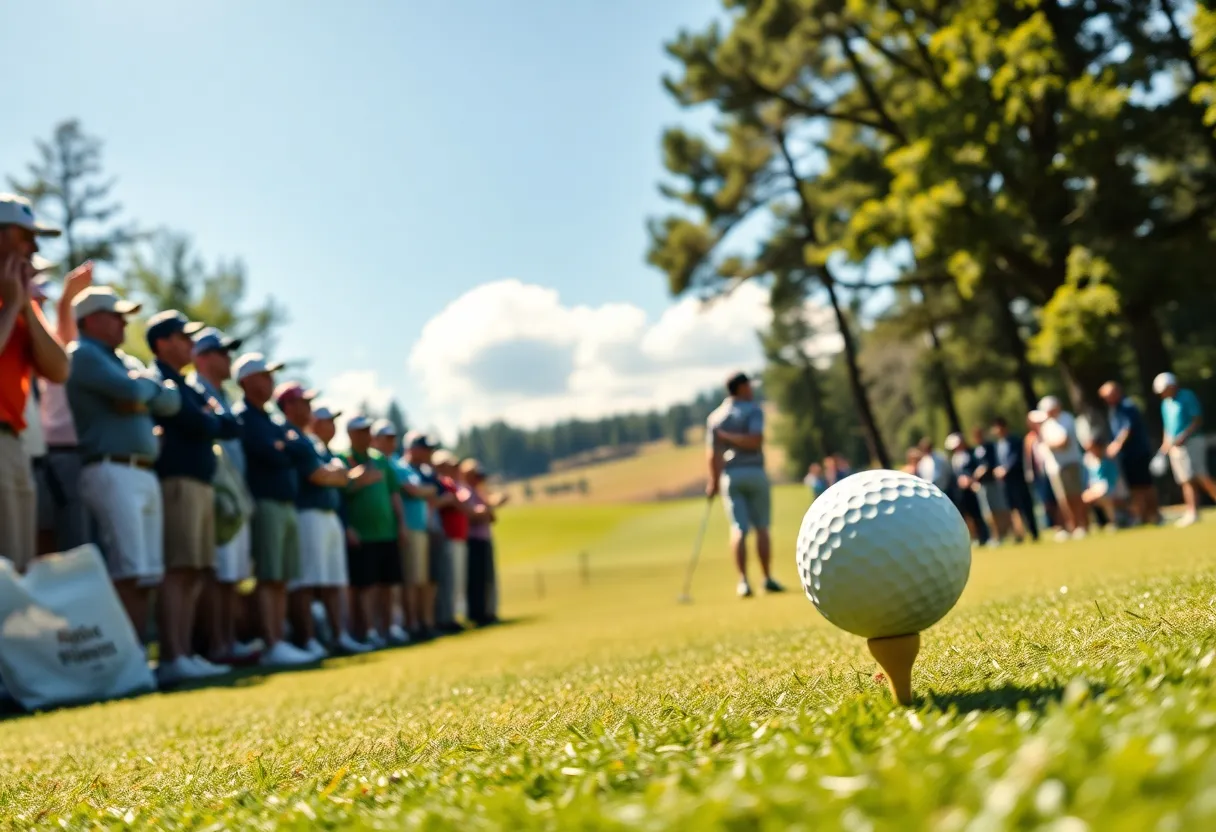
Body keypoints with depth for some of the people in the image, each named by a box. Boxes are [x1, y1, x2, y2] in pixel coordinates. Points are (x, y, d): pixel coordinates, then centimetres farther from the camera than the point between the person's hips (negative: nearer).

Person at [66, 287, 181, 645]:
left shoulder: (125, 360, 24)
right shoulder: (82, 353, -2)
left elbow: (171, 400, 14)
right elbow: (131, 389, -16)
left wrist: (141, 396, -4)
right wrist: (148, 386, 6)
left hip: (146, 474, 9)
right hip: (111, 471, -9)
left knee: (146, 576, 5)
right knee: (129, 574, -15)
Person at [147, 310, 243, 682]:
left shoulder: (187, 386, 24)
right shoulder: (160, 379, -4)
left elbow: (232, 427, 17)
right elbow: (199, 424, -15)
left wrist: (212, 419, -3)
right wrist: (215, 419, 7)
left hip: (201, 484, 9)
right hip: (177, 482, -9)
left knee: (195, 574, 7)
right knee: (177, 570, -13)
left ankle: (186, 653, 9)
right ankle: (172, 658, -15)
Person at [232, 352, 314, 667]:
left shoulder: (271, 420, 23)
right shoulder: (243, 416, -6)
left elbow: (289, 451, 16)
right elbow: (273, 456, -15)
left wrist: (284, 449, -3)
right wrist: (288, 448, 3)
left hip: (287, 504, 9)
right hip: (265, 502, -9)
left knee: (282, 581, 7)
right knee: (268, 579, -11)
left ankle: (280, 643, 9)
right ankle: (272, 647, -13)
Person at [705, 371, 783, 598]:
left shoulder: (715, 417, 7)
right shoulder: (753, 410, -3)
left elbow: (712, 454, 2)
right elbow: (756, 440, -19)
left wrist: (714, 482, 11)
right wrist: (728, 436, -8)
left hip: (730, 475, 2)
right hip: (755, 472, -2)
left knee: (739, 529, 0)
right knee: (761, 527, 8)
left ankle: (743, 581, -10)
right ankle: (768, 579, 10)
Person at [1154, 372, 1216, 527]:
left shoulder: (1187, 397, -7)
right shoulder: (1165, 403, 16)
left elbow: (1198, 420, -12)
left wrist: (1184, 437, -21)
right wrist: (1166, 443, 9)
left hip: (1191, 443, -7)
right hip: (1175, 447, 7)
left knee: (1201, 477, -13)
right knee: (1187, 481, 5)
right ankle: (1193, 513, 5)